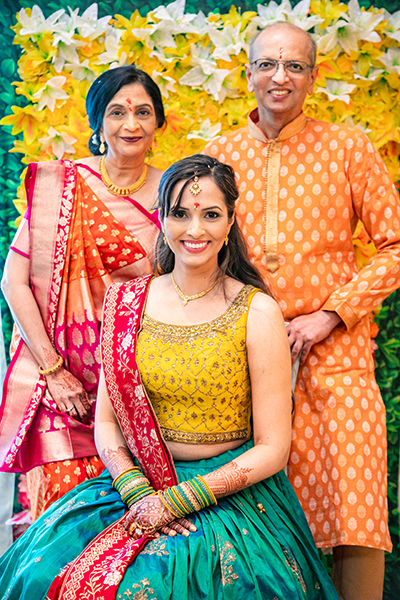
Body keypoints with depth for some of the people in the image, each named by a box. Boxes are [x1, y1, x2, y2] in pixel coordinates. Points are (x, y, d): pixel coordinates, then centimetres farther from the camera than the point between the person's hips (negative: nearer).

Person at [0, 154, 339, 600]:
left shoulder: (257, 312, -7)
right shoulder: (126, 304, 4)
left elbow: (272, 448, -8)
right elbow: (105, 421, 5)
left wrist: (176, 500, -16)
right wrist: (137, 493, -13)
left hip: (229, 490, -3)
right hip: (136, 479, 4)